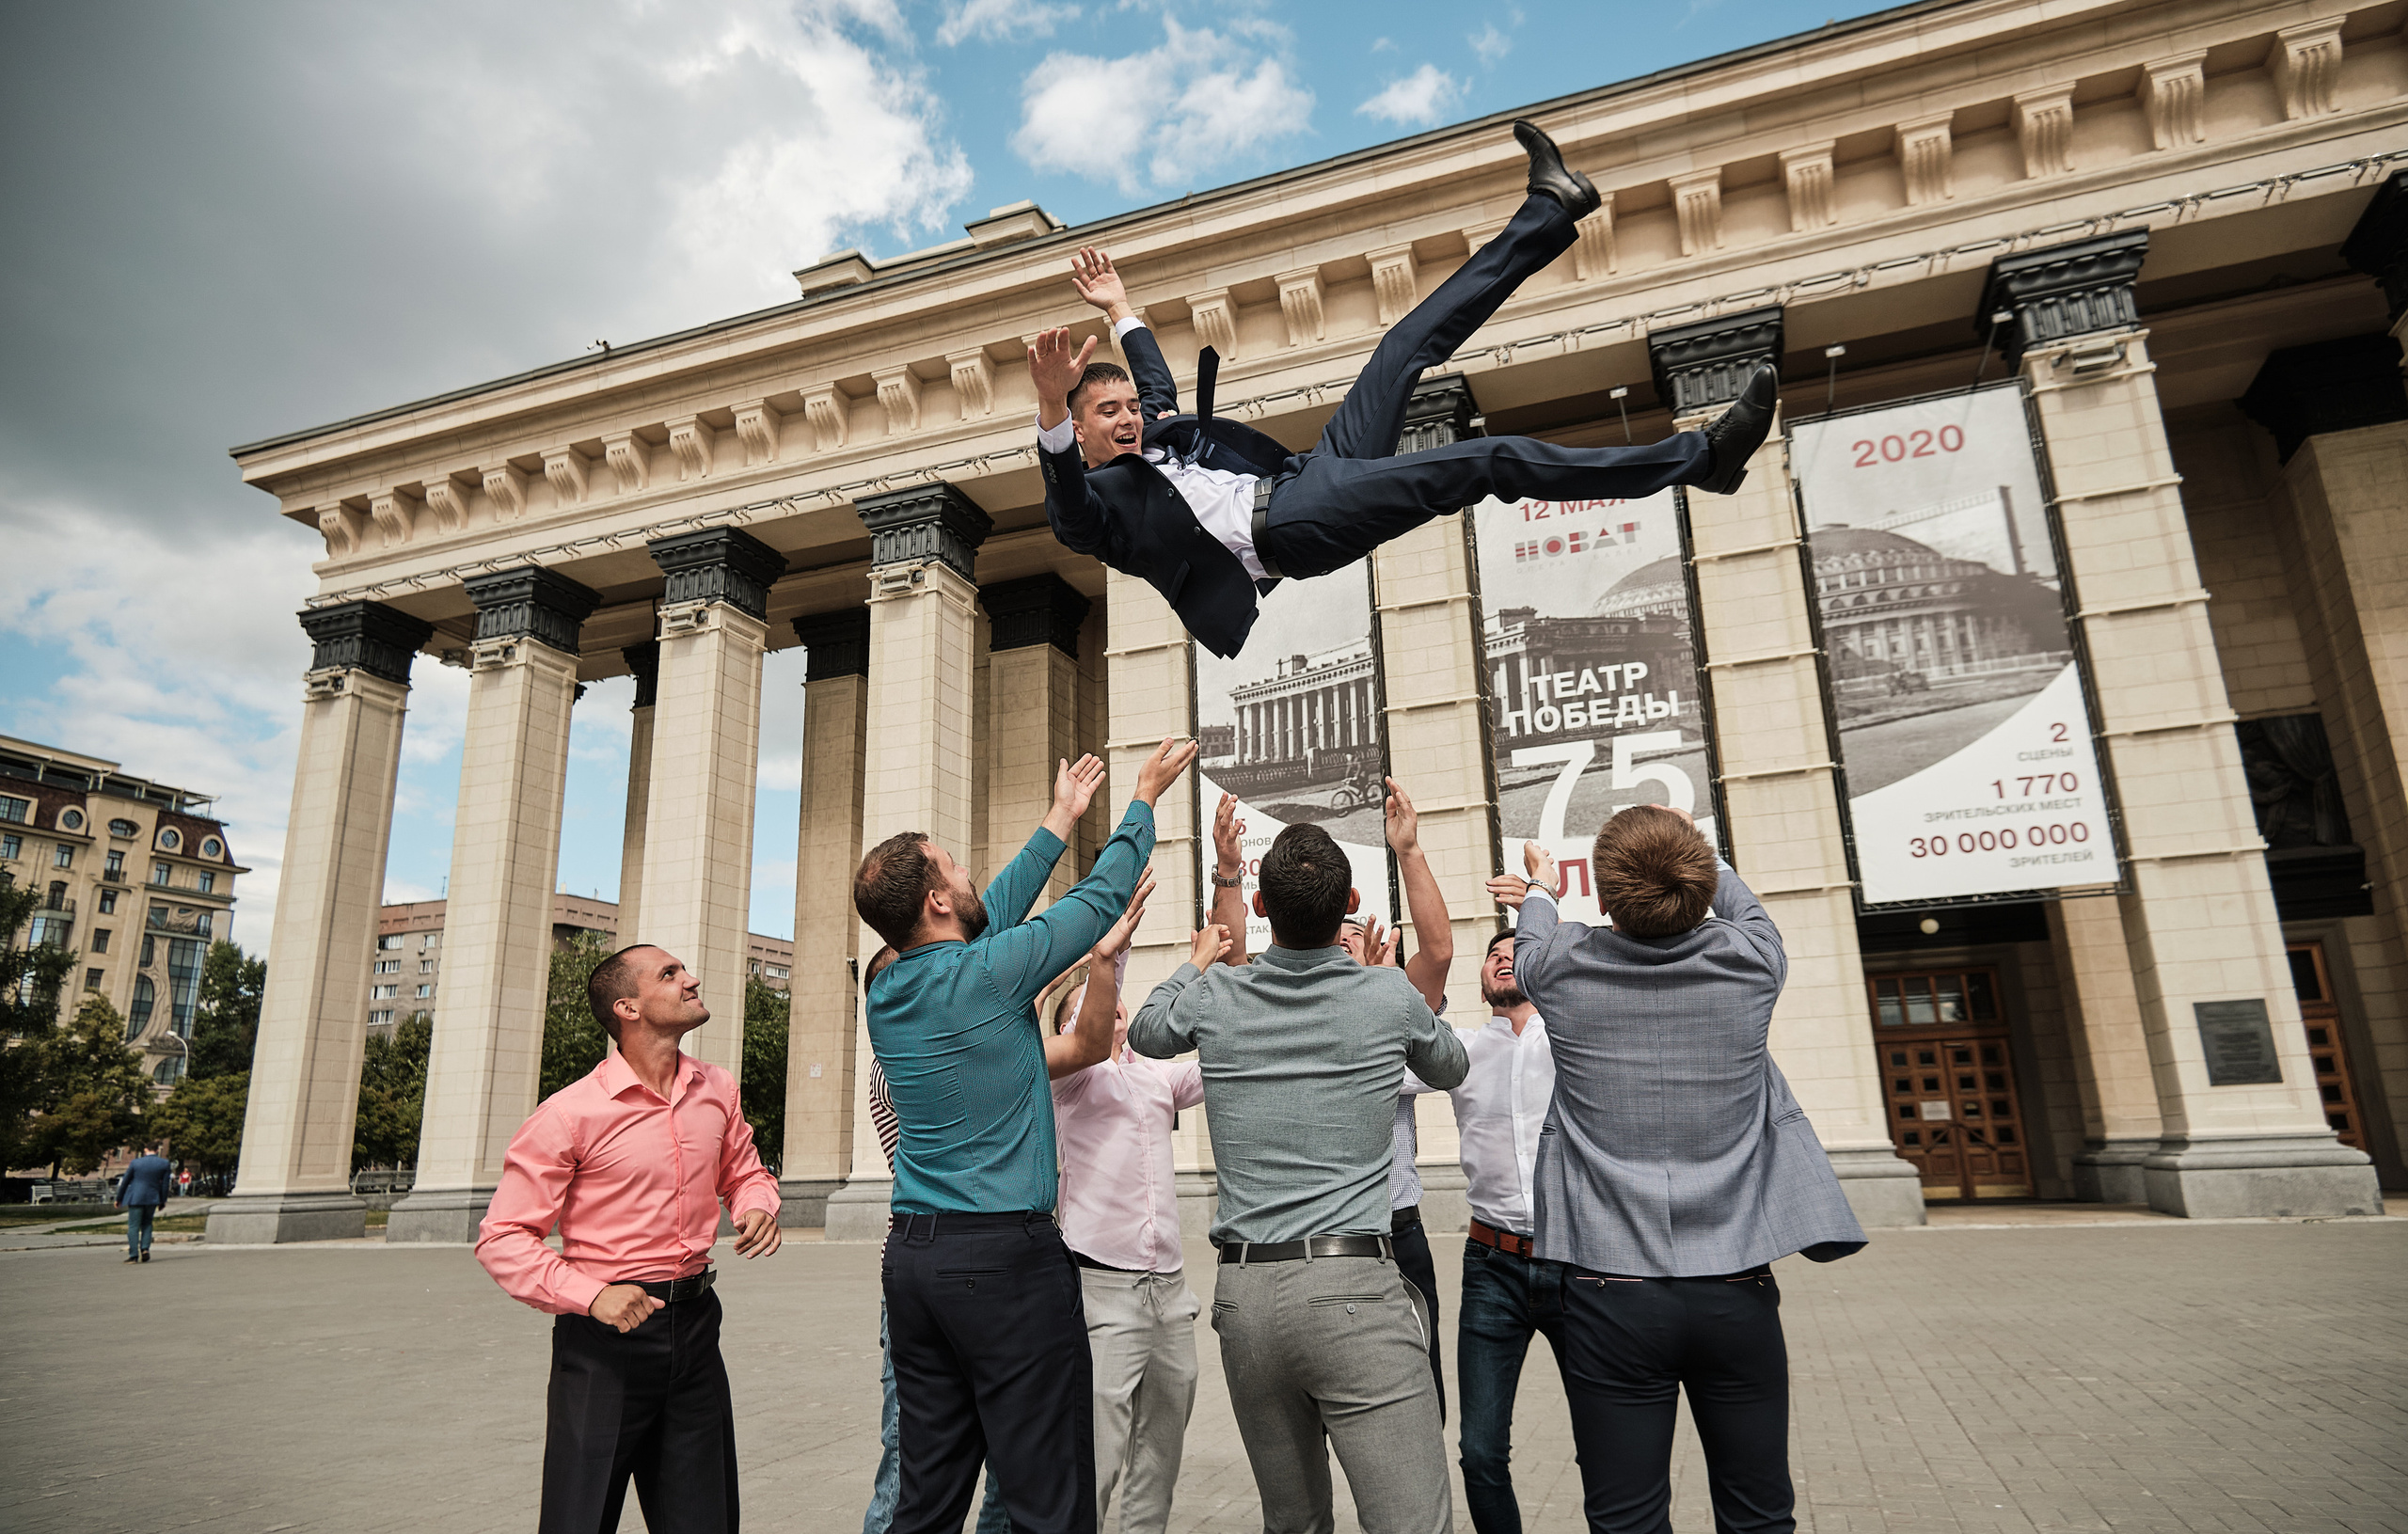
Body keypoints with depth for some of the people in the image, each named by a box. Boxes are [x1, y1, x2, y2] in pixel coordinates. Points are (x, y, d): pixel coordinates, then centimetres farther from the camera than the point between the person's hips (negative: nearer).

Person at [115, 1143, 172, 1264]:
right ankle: (145, 1248, 2)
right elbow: (165, 1184, 3)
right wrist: (163, 1201, 12)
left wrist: (118, 1199, 15)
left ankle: (133, 1255, -2)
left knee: (133, 1226, 3)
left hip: (135, 1198, -2)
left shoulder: (135, 1163, -4)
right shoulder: (165, 1164, -1)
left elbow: (125, 1182, 3)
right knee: (147, 1223, 19)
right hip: (153, 1198, 2)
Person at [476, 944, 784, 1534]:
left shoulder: (718, 1091, 4)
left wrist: (758, 1206, -3)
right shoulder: (569, 1115, -13)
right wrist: (591, 1296, -22)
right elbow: (501, 1240, -10)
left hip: (695, 1324, 5)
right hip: (605, 1333, -5)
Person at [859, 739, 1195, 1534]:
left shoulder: (886, 994, 7)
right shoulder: (989, 973, -13)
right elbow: (1100, 899, -2)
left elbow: (992, 916, 19)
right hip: (1006, 1254, -8)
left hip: (912, 1256, 8)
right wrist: (1144, 798, 13)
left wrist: (1059, 823, 28)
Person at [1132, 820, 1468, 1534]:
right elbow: (1450, 1067, 22)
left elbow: (1145, 1032, 26)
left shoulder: (1215, 997, 2)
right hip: (1351, 1286, -4)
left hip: (1242, 1292, 4)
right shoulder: (1389, 997, -2)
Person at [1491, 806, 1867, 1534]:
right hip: (1736, 1291, 2)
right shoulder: (1750, 961, -6)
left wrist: (1539, 892, 40)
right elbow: (1741, 905, 19)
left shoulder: (1564, 967, -8)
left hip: (1611, 1292, -1)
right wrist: (1691, 848, 37)